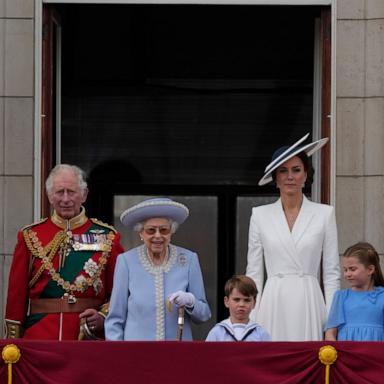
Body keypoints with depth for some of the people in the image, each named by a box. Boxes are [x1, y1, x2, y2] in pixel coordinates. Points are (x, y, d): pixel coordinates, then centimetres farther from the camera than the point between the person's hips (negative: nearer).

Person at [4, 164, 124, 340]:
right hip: (39, 337, 0)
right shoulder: (30, 237, 6)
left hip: (90, 337, 0)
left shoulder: (107, 237, 5)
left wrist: (104, 317, -12)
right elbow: (17, 293, 6)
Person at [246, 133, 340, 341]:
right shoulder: (260, 215, 9)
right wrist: (251, 320, 2)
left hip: (309, 303, -1)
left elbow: (332, 273, 5)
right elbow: (254, 272, 9)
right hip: (273, 305, 1)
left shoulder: (324, 214, 6)